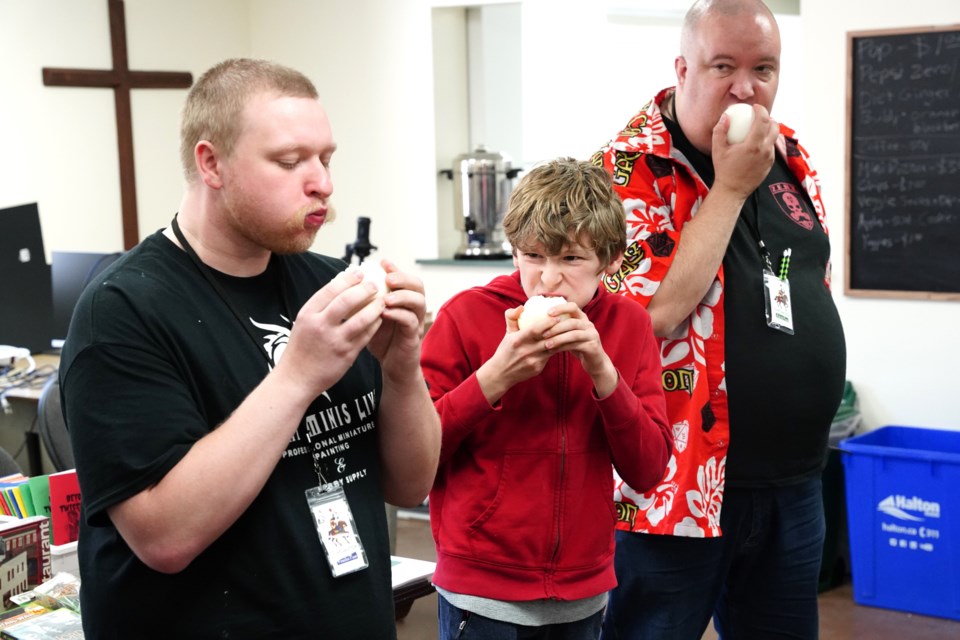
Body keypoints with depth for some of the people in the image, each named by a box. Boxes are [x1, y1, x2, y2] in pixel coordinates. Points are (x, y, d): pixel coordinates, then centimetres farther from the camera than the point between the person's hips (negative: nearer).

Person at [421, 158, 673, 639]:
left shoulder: (629, 325, 0)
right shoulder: (467, 315, -10)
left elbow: (648, 469, -4)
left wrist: (603, 372, -18)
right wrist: (495, 376, -22)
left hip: (584, 596, 3)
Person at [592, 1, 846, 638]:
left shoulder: (792, 158, 8)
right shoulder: (629, 169, -12)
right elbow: (655, 315, -25)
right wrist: (730, 187, -20)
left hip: (794, 482, 7)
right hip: (680, 482, -6)